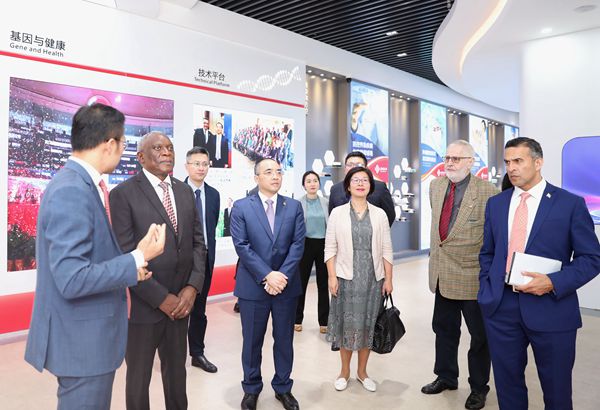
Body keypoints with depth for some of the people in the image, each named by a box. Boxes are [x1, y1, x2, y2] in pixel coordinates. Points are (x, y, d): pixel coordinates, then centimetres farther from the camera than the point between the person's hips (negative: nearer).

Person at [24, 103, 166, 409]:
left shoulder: (83, 184, 6)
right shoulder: (71, 192, -24)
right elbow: (72, 280, -27)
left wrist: (129, 267, 2)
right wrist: (138, 258, -21)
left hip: (91, 331, 9)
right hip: (81, 340, -9)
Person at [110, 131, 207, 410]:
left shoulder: (185, 191, 7)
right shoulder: (123, 193, -11)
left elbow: (197, 242, 6)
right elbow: (124, 256, -16)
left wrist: (193, 286, -7)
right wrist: (160, 298, -16)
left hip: (180, 301, 5)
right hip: (143, 305, -5)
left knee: (177, 373, 21)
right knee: (139, 378, 16)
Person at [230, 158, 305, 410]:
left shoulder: (294, 206, 4)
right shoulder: (241, 207, -2)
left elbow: (298, 244, -3)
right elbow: (241, 246, -10)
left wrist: (282, 275, -14)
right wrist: (267, 275, -17)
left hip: (286, 284, 2)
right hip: (253, 285, -2)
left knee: (284, 340, 13)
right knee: (252, 341, 11)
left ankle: (283, 388, 31)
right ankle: (251, 389, 30)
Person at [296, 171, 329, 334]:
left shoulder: (326, 203, 5)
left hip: (323, 245, 2)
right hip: (305, 245, -2)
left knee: (323, 284, 7)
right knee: (301, 282, 6)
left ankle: (324, 321, 18)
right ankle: (297, 319, 21)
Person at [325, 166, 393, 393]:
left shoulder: (379, 214, 5)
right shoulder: (337, 213, 0)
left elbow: (386, 250, 4)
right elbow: (330, 248, -1)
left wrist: (388, 279, 1)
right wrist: (332, 277, -8)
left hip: (372, 277, 2)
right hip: (346, 276, -1)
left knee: (369, 323, 9)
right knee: (346, 322, 6)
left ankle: (362, 371, 26)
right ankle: (345, 371, 24)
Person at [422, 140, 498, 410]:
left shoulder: (488, 192, -15)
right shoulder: (435, 186, 5)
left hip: (472, 275, -6)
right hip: (442, 274, 6)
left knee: (479, 335, 12)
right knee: (444, 328, 20)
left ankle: (479, 387, 32)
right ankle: (446, 377, 40)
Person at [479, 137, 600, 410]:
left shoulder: (570, 204, -4)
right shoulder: (495, 203, 8)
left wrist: (553, 283, -17)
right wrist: (486, 291, 4)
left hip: (550, 309, -3)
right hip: (501, 306, 3)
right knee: (507, 383, 16)